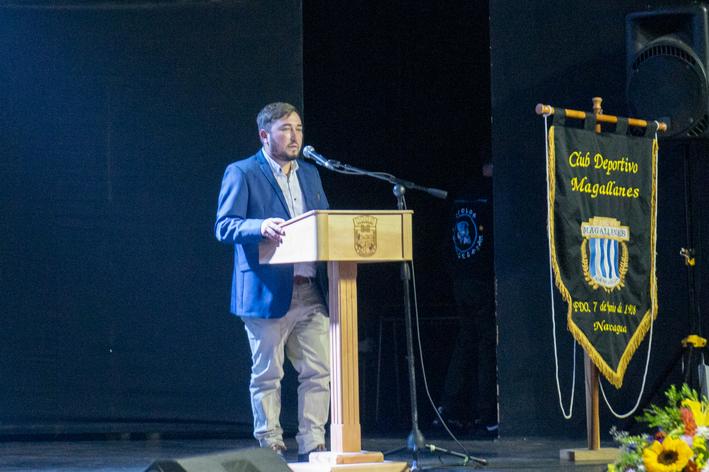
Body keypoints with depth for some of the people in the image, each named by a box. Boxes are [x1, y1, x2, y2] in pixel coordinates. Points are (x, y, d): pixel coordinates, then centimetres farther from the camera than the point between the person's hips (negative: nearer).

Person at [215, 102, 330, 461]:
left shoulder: (309, 173, 18)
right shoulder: (241, 173, -2)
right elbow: (224, 226, -11)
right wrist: (261, 226, -29)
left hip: (310, 293, 6)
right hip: (267, 293, -6)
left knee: (319, 371, 1)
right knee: (267, 375, 1)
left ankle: (312, 445, 8)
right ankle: (270, 446, 9)